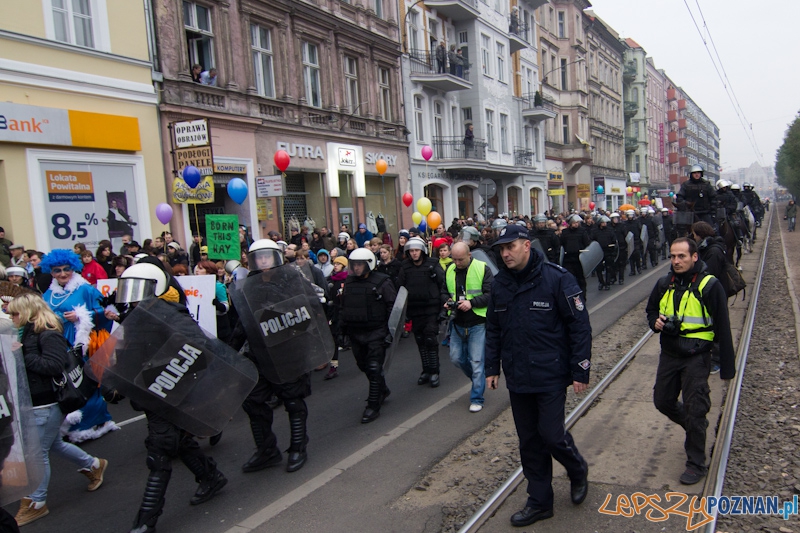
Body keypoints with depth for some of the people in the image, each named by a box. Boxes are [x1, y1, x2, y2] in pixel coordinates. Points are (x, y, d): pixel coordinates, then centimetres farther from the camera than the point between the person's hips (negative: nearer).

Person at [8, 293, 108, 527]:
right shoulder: (30, 333, 10)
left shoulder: (50, 335, -19)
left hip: (47, 404, -10)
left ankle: (35, 503, 15)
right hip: (36, 402, 10)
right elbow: (30, 363, 13)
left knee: (38, 451, 1)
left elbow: (54, 366, -28)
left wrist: (22, 356, -26)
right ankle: (93, 465, 40)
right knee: (54, 444, 22)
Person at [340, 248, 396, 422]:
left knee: (374, 368, -6)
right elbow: (344, 307, 18)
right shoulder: (348, 282, 9)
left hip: (376, 333, -6)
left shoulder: (382, 282, -9)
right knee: (364, 366, 17)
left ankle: (373, 406, 3)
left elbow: (392, 307, -9)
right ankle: (382, 390, 40)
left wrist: (390, 331, -14)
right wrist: (342, 329, 16)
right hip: (355, 333, 7)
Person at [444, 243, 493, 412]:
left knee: (476, 361, -1)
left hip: (477, 323, -5)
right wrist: (447, 302, -4)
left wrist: (472, 302, -23)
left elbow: (490, 294, -12)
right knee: (455, 358, 10)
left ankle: (476, 399, 12)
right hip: (457, 322, 5)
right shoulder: (449, 271, 6)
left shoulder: (482, 269, -9)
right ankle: (478, 378, 37)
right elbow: (444, 292, 18)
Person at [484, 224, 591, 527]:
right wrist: (492, 368, 11)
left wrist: (580, 371, -11)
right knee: (529, 441, 13)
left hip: (550, 376, -5)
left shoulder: (556, 278, -13)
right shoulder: (499, 283, 3)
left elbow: (580, 326, -11)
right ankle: (539, 502, 28)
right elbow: (493, 329, 12)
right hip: (517, 378, 5)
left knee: (551, 435, -3)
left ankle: (578, 471, 31)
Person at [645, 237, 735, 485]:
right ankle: (696, 426, 42)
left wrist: (726, 365, -10)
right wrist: (655, 322, -5)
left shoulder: (709, 286, -12)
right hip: (669, 354, 6)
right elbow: (651, 309, 20)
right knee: (663, 401, 14)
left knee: (694, 411, -2)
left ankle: (696, 464, 15)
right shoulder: (664, 284, 4)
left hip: (696, 357, -6)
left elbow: (722, 327, -10)